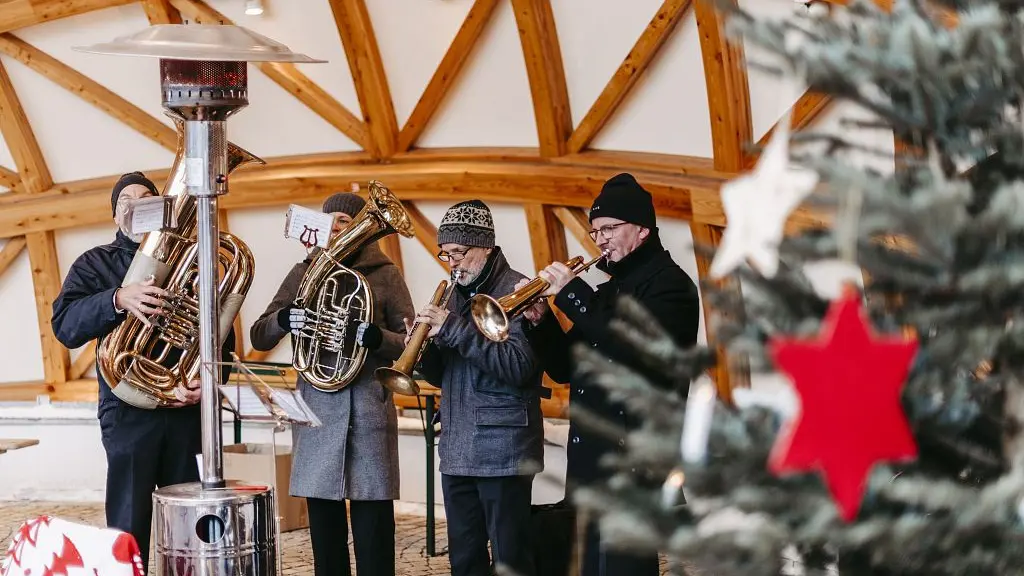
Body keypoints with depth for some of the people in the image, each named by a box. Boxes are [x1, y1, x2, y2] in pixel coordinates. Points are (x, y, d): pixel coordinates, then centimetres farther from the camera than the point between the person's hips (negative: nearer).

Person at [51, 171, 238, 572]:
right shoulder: (95, 264, 9)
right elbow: (64, 326, -6)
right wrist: (118, 299, -23)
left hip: (187, 410, 2)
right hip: (129, 412, -2)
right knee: (128, 530, -3)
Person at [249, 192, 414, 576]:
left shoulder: (385, 275, 4)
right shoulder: (303, 274, 11)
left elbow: (411, 344, -1)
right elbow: (259, 338, 7)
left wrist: (376, 337, -21)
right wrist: (284, 318, -14)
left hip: (369, 410, -3)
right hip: (316, 410, 3)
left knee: (373, 527, -4)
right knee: (324, 526, 6)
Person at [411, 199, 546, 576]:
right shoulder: (455, 296, 15)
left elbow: (519, 367, -20)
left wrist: (454, 329, -22)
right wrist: (423, 350, -5)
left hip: (502, 452, -7)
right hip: (456, 452, 7)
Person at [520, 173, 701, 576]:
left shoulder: (670, 284, -4)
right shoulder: (608, 290, 21)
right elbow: (565, 369, 20)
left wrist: (571, 294, -18)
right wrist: (539, 323, 1)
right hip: (588, 455, 9)